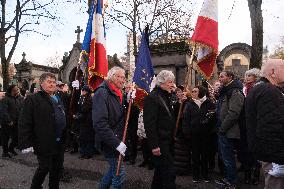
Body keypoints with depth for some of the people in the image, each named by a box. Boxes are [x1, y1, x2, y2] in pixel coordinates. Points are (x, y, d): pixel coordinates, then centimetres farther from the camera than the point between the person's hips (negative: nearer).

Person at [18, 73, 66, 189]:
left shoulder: (58, 100, 15)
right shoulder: (33, 99, -8)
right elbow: (24, 123, -13)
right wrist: (26, 144, -17)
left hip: (59, 143, 7)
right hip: (44, 143, -6)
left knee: (57, 168, 15)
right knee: (44, 168, 3)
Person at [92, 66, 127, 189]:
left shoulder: (117, 94, 11)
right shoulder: (102, 93, -17)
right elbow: (100, 123, -26)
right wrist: (116, 143, -25)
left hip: (117, 141, 9)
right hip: (109, 142, -9)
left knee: (114, 169, 21)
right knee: (119, 173, 1)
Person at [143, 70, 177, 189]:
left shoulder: (167, 97, 14)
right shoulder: (152, 97, -15)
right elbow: (149, 123, -21)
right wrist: (154, 145, -23)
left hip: (168, 141, 9)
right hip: (160, 143, -9)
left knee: (160, 172, 20)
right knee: (169, 173, -4)